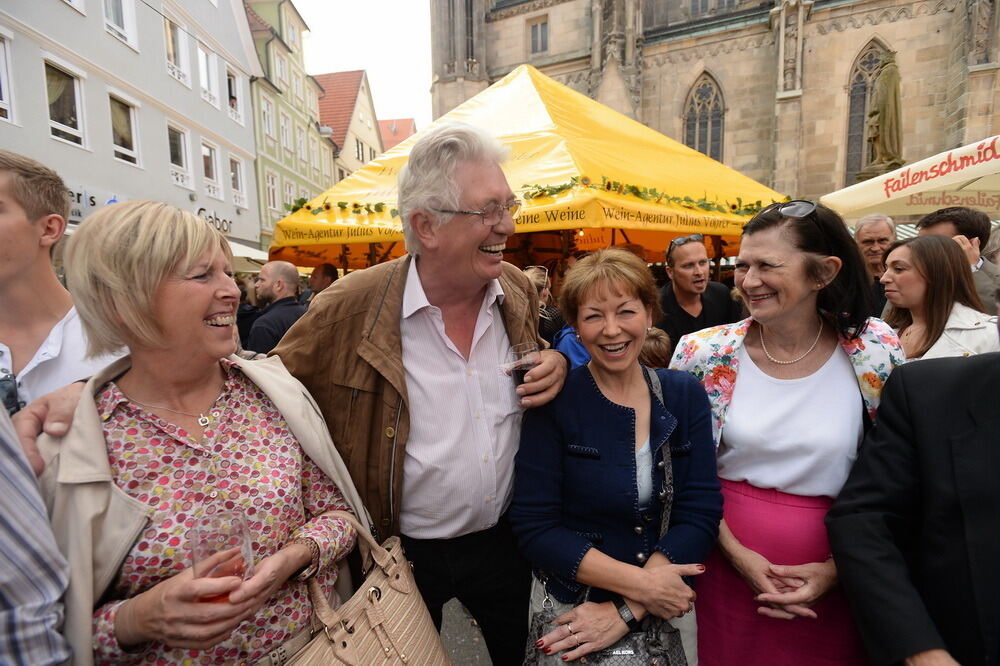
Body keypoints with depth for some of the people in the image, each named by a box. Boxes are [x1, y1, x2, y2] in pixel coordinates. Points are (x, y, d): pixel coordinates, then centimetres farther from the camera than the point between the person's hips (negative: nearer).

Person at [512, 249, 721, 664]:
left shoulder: (686, 396, -7)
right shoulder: (554, 402, -16)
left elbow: (701, 513, -10)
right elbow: (534, 528, -17)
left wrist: (627, 611, -18)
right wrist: (639, 583, -23)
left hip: (659, 613, 3)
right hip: (569, 612, -3)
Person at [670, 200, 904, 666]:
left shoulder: (877, 354, -9)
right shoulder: (705, 355, -10)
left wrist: (839, 567, -8)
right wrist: (736, 552, -9)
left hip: (834, 586, 0)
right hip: (730, 570, 1)